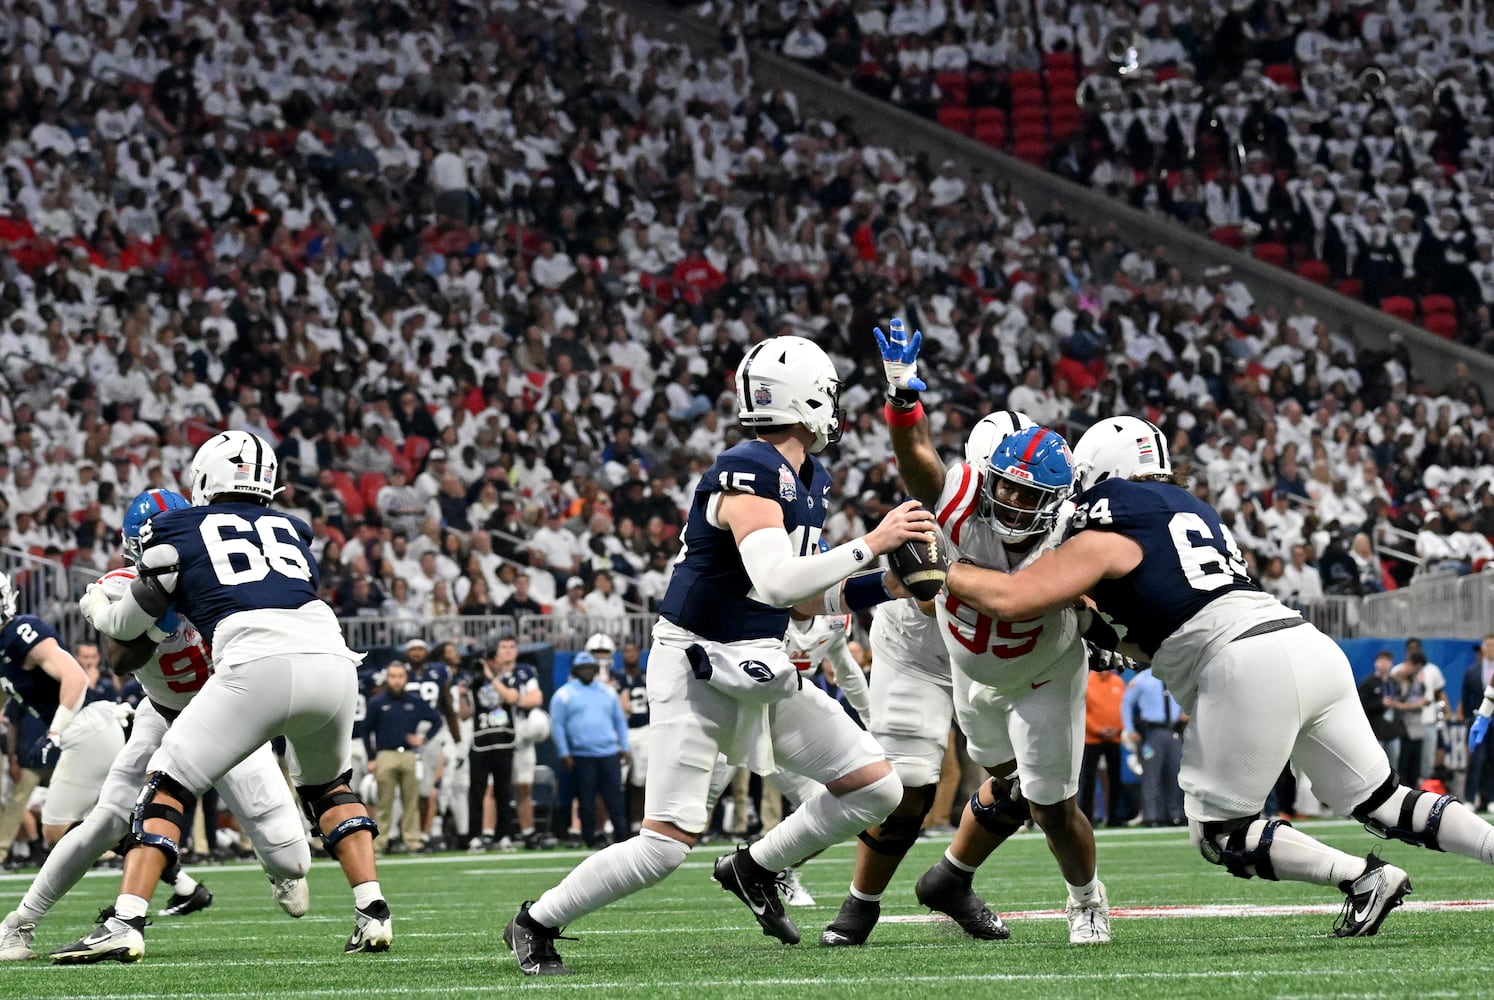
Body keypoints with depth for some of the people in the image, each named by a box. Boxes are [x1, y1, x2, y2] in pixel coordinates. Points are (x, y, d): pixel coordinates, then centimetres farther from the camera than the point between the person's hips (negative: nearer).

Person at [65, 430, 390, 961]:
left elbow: (128, 625, 24)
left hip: (259, 666, -4)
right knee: (326, 785, 29)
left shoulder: (181, 530, 18)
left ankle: (125, 923, -6)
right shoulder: (290, 531, 29)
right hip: (333, 659, 4)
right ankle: (373, 913, 17)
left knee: (169, 783, 7)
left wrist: (94, 604, 46)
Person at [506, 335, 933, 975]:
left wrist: (888, 584, 6)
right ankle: (536, 924, 6)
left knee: (876, 789, 4)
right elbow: (777, 582, -33)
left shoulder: (809, 480, 9)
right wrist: (869, 545, -28)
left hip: (761, 669, 9)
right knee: (667, 844, -13)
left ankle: (754, 869, 21)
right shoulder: (748, 474, -21)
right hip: (698, 666, -9)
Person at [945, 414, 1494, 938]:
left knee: (1220, 833, 4)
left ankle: (1363, 879, -8)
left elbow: (1009, 597, -4)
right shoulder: (1192, 509, 26)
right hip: (1314, 652, 8)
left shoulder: (1105, 537, 3)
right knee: (1383, 803, 12)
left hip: (1249, 669, -8)